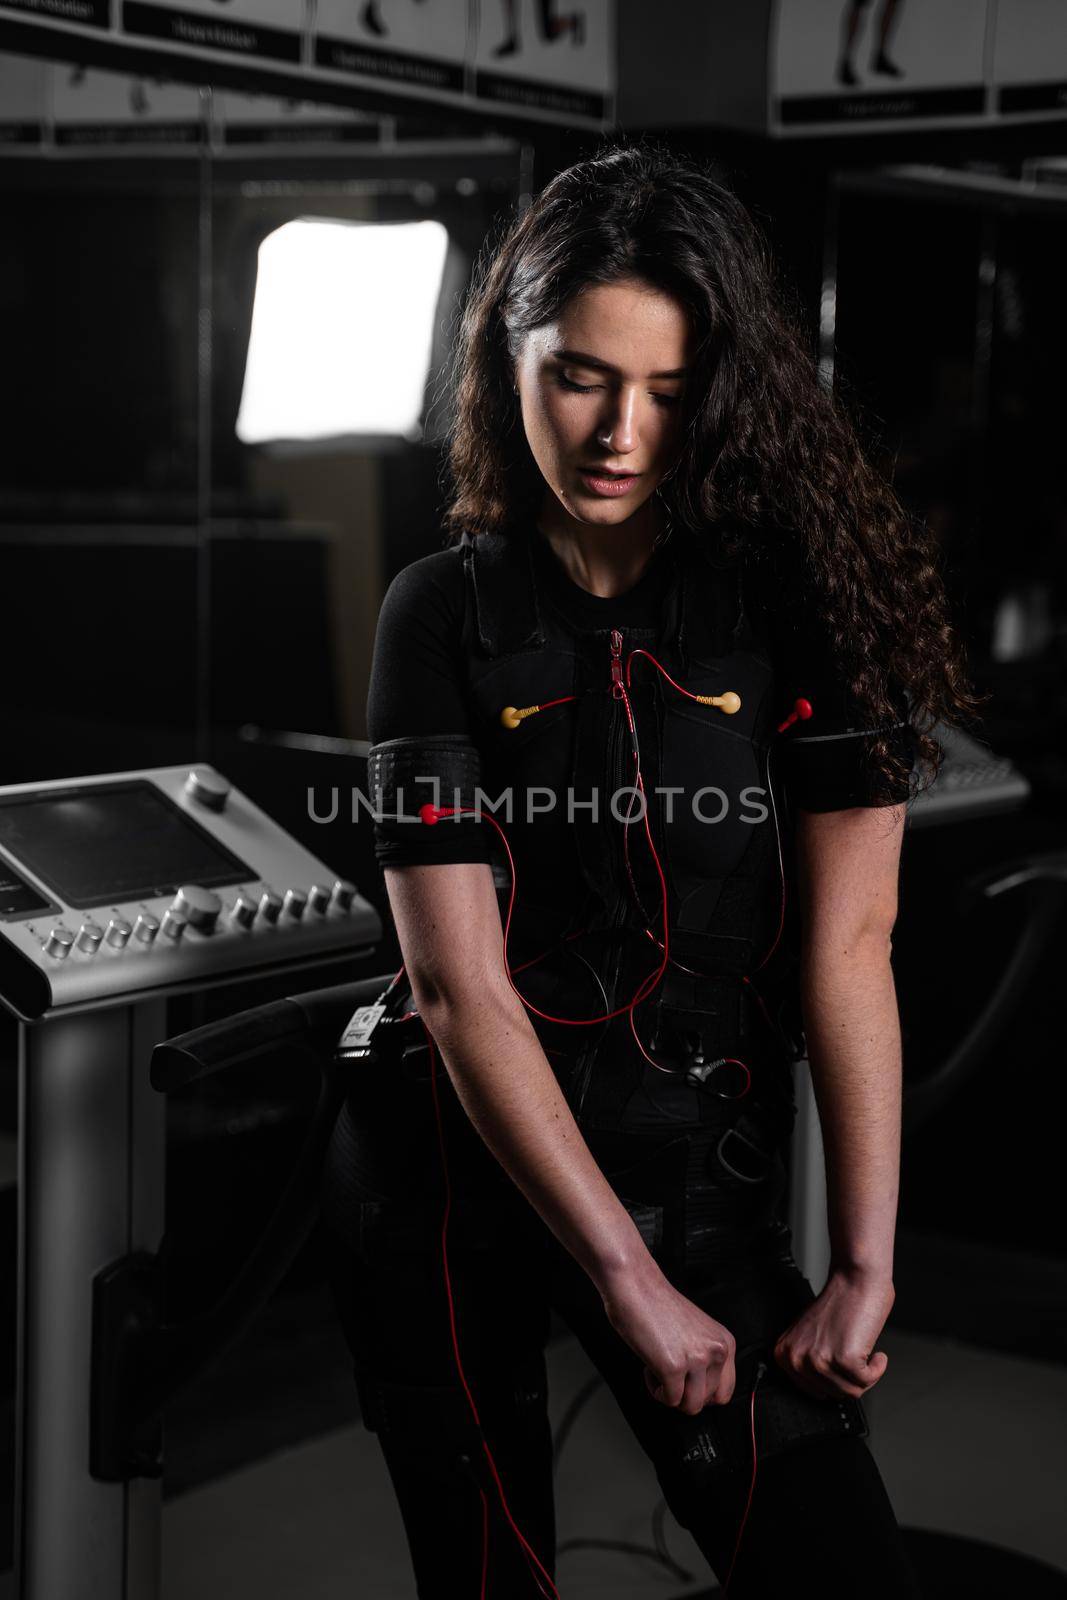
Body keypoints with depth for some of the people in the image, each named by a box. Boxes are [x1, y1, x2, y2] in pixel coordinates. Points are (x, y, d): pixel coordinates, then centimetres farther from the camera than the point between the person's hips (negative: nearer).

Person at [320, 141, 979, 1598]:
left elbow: (849, 944, -9)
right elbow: (462, 985, -10)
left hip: (703, 1183, -1)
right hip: (450, 1180, 1)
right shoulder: (443, 616, -3)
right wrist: (628, 1281, -15)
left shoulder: (804, 591, -5)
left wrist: (865, 1267, -15)